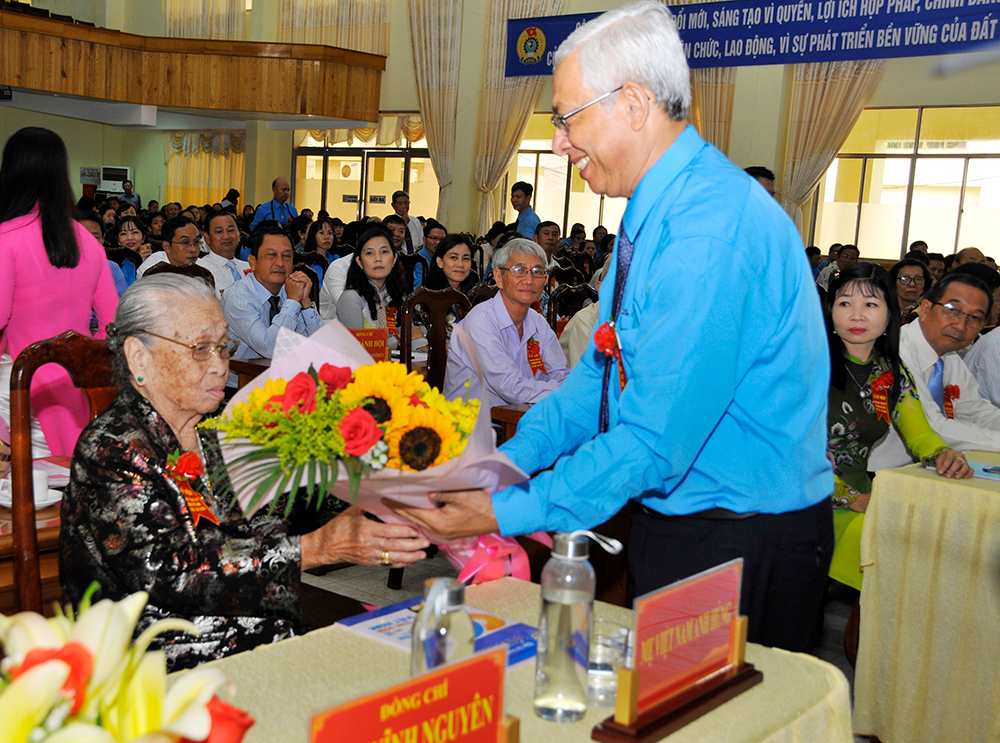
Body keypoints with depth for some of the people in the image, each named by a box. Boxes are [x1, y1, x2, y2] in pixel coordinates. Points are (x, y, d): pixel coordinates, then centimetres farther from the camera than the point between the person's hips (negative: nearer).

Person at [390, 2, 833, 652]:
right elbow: (602, 374, 11)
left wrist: (507, 512, -20)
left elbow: (657, 438, -28)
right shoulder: (655, 213, 8)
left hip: (741, 549, -9)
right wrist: (502, 463, 0)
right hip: (673, 521, 9)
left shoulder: (712, 228, -26)